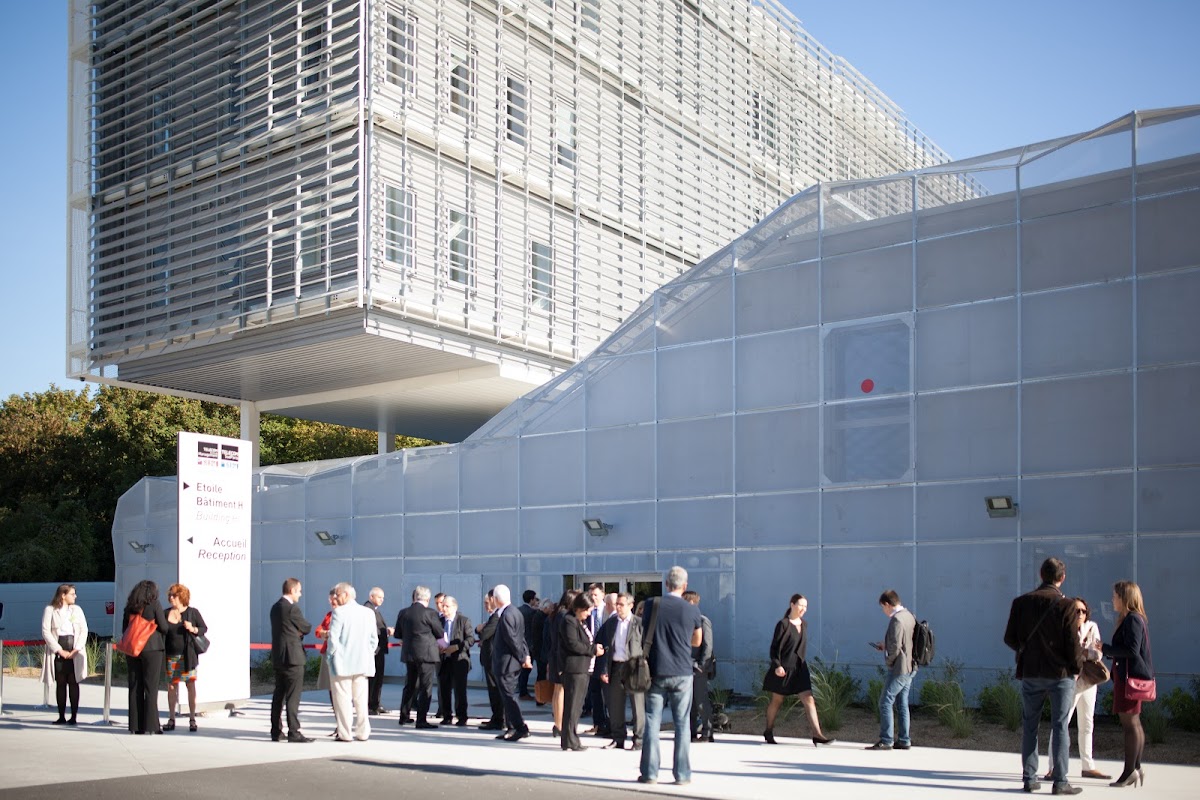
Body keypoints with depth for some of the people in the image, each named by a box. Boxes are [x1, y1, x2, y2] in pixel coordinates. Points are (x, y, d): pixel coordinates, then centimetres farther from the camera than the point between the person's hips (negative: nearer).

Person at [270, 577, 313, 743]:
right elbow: (306, 628, -6)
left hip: (277, 657, 9)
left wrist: (297, 632, 5)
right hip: (292, 657, -9)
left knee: (278, 695, 13)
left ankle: (276, 732, 18)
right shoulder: (292, 608, -15)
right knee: (293, 696, -7)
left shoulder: (275, 607, 12)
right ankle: (294, 733, -7)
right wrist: (301, 630, 14)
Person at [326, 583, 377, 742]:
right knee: (361, 699, 10)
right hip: (362, 663, 5)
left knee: (343, 698, 2)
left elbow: (333, 638, -15)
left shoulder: (339, 612, -12)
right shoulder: (369, 612, 4)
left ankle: (344, 733, 3)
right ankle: (363, 733, 12)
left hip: (342, 663, -5)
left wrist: (332, 654, -1)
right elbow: (374, 639, 6)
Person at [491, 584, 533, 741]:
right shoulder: (515, 612, 12)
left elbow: (512, 639, -20)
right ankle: (513, 728, 18)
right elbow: (520, 637, 14)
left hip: (505, 662, -10)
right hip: (512, 662, 10)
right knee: (508, 696, 14)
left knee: (509, 696, -5)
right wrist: (525, 655, 9)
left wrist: (523, 657, -11)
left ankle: (521, 728, -5)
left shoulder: (506, 615, -19)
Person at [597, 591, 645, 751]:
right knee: (614, 706, 8)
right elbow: (605, 647, 10)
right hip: (615, 668, 4)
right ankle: (618, 739, 19)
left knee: (638, 706, -1)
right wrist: (604, 670, 3)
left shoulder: (639, 623, -2)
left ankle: (638, 740, 8)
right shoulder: (609, 623, 10)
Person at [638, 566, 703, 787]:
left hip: (656, 672, 0)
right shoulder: (692, 610, -3)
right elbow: (697, 641, 11)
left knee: (652, 722, 6)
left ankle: (649, 773, 6)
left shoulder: (651, 604, -4)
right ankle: (682, 774, 7)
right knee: (682, 724, 6)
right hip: (682, 673, 0)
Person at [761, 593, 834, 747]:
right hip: (784, 668, -5)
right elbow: (775, 647, -13)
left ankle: (817, 734, -11)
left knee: (808, 700, -6)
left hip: (800, 668, 6)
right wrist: (777, 665, -24)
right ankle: (768, 732, 24)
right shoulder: (783, 624, -11)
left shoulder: (804, 624, 8)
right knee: (777, 701, 8)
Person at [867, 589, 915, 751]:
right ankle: (904, 740, 16)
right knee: (902, 704, 13)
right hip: (910, 667, 10)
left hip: (899, 669, -10)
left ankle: (886, 740, -4)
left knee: (886, 702, -4)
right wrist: (886, 645, 18)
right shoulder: (909, 616, 10)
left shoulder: (896, 620, -19)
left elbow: (896, 646, -23)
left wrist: (888, 660, -6)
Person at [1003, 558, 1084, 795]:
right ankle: (1060, 781, 2)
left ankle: (1029, 778, 12)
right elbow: (1073, 643, -11)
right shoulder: (1065, 605, -11)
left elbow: (1010, 638, 2)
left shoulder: (1021, 602, -1)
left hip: (1030, 673, 3)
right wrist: (1077, 667, 6)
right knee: (1060, 726, 3)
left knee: (1030, 726, 10)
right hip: (1060, 673, -3)